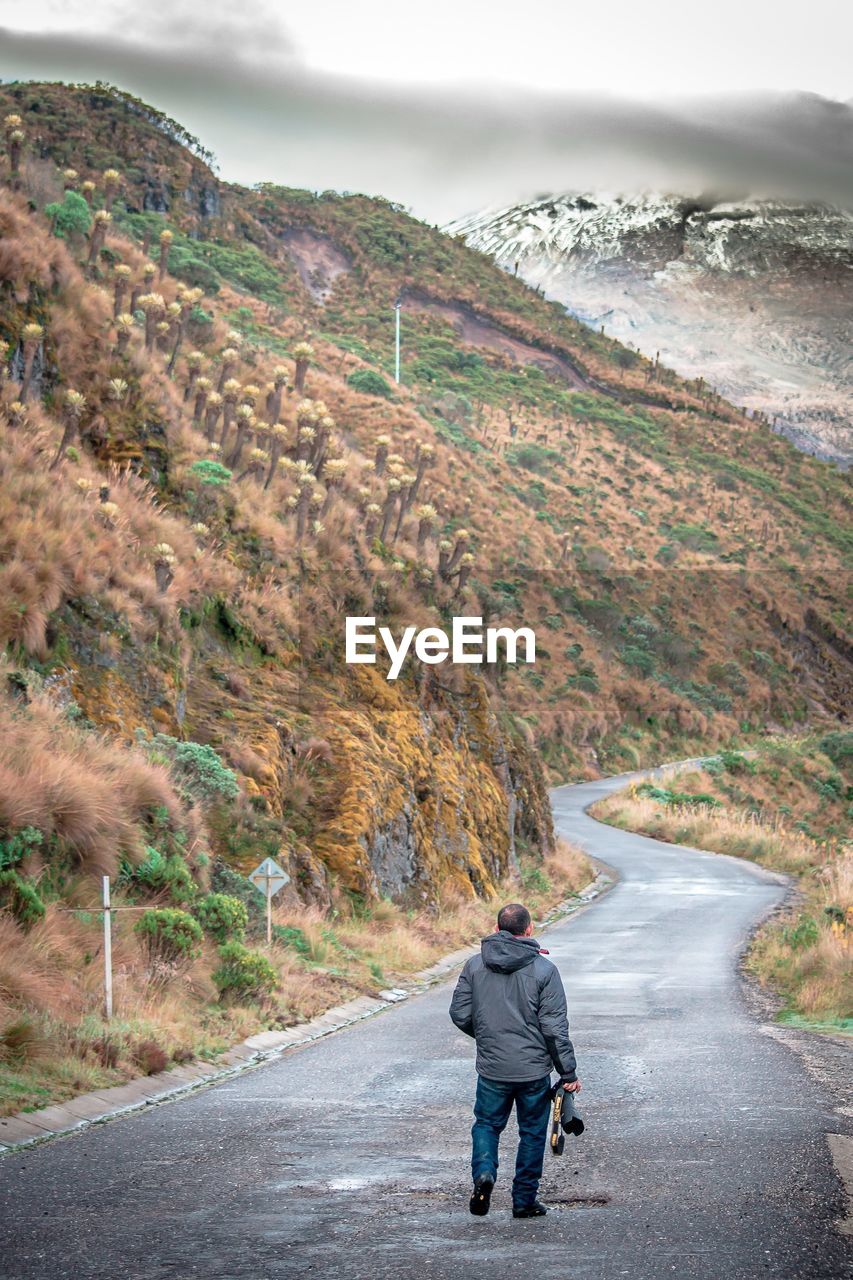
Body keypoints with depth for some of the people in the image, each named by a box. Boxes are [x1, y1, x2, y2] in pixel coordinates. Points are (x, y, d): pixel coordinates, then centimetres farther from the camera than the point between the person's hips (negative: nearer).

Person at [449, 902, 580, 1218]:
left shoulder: (475, 965, -1)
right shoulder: (543, 969, -10)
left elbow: (459, 1014, 2)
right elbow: (554, 1028, -11)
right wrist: (568, 1073, -4)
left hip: (492, 1069, 2)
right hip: (534, 1070, -2)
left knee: (487, 1124, 18)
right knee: (532, 1133, 12)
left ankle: (483, 1173, -9)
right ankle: (524, 1201, 15)